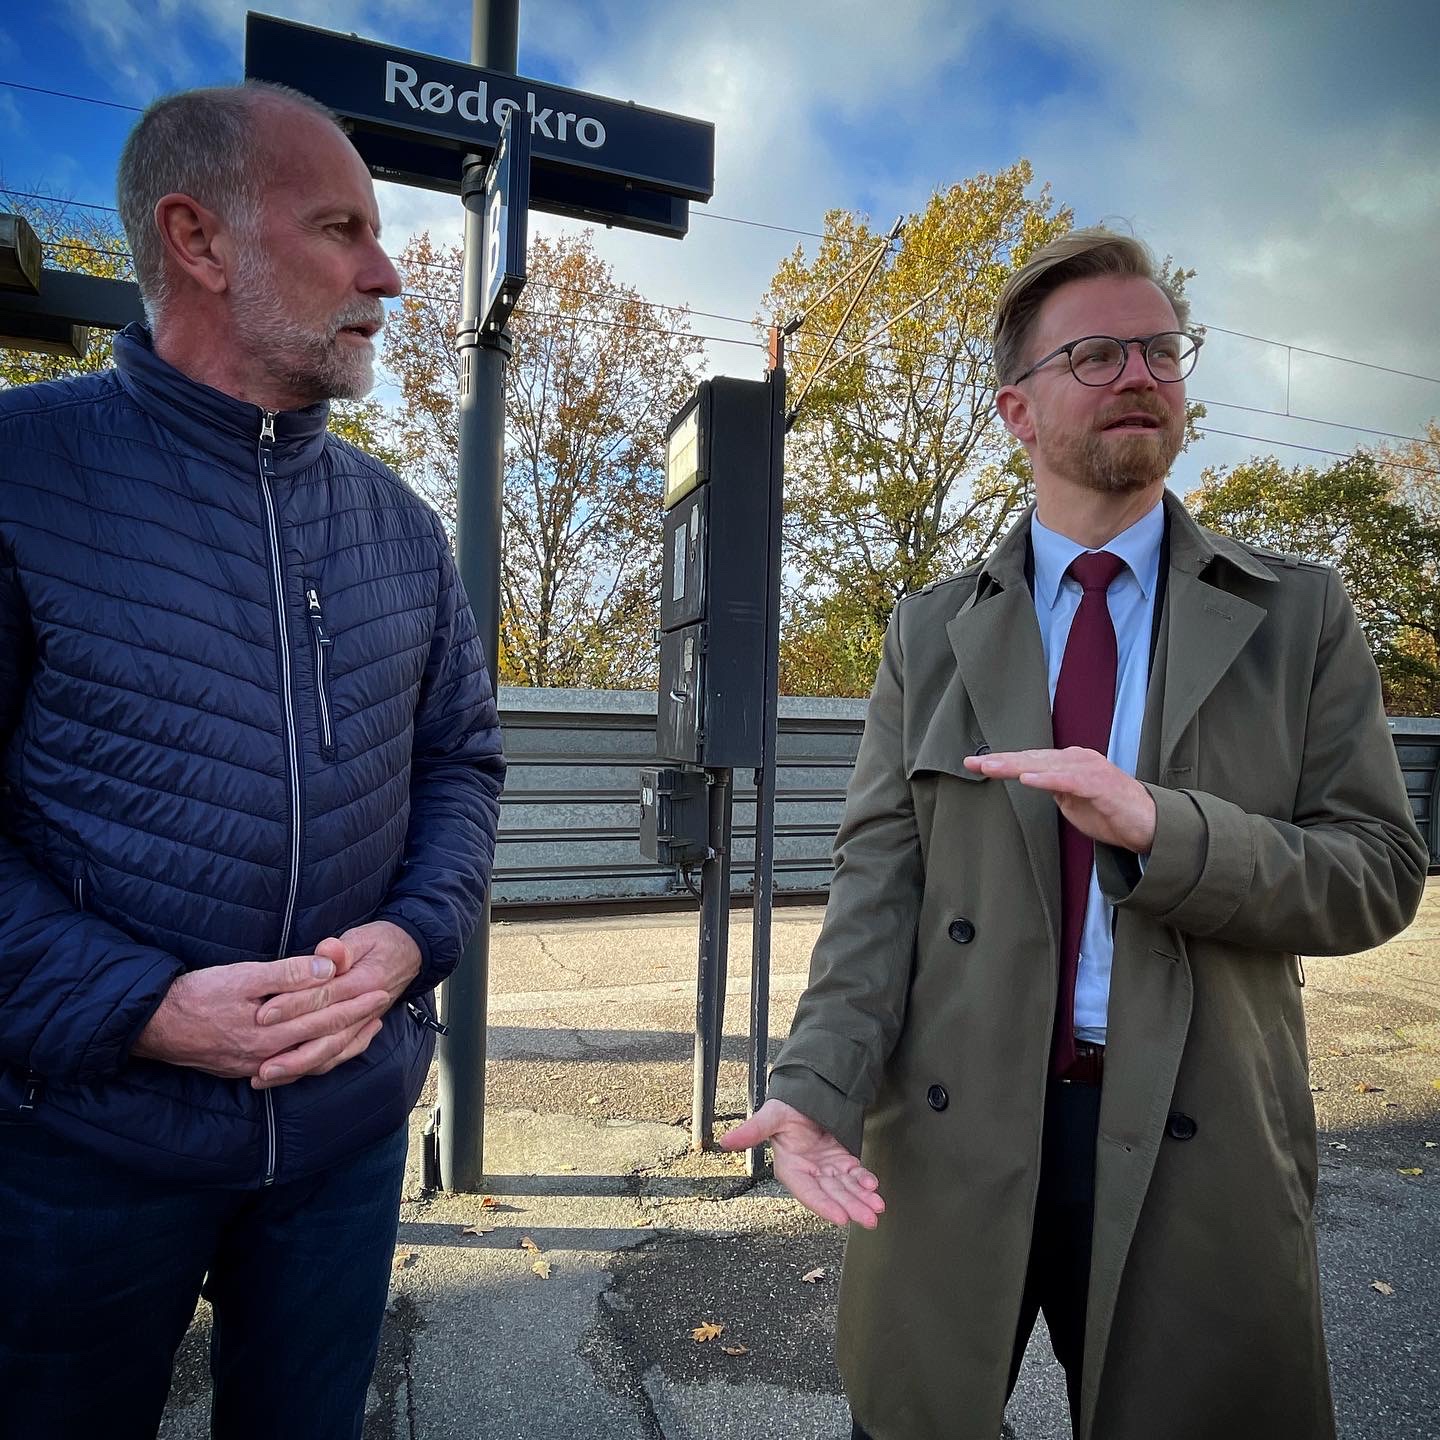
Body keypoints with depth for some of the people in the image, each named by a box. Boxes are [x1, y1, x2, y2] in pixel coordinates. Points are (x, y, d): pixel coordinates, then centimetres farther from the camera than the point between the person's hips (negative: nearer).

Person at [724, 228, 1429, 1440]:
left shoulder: (1298, 616, 2)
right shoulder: (931, 630, 3)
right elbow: (879, 873, -3)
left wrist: (1158, 824, -22)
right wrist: (816, 1085, -16)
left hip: (1195, 1147, 0)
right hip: (948, 1136, 1)